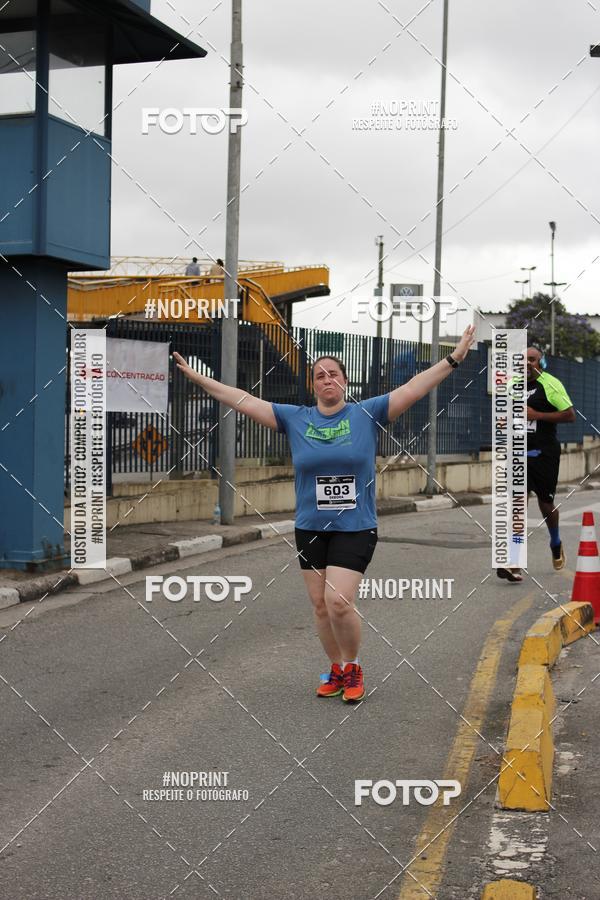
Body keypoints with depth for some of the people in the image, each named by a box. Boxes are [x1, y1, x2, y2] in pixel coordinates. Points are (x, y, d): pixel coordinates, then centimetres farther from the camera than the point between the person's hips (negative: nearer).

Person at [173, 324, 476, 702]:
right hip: (310, 529, 3)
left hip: (356, 528, -3)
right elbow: (242, 400, 5)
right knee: (321, 606, 8)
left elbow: (416, 387, -6)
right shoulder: (295, 418, 3)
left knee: (339, 601, -14)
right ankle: (337, 670, 28)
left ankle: (353, 667, 11)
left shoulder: (368, 413, -2)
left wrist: (454, 359, -12)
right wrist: (199, 378, 4)